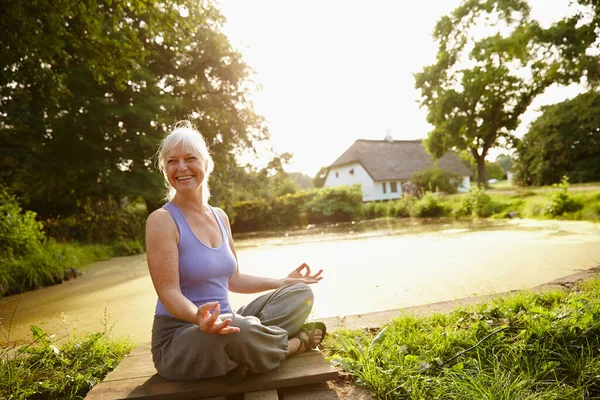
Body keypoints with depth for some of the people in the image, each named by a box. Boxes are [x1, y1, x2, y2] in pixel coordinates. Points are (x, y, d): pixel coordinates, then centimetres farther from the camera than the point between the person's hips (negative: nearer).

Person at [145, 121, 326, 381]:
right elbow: (169, 293, -20)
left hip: (222, 326, 7)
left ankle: (244, 357, -19)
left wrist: (284, 281, 12)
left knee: (300, 293, -1)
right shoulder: (162, 220, -13)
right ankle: (296, 342, -7)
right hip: (179, 339, -7)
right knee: (238, 330, -39)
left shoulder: (220, 217, 7)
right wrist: (199, 318, -41)